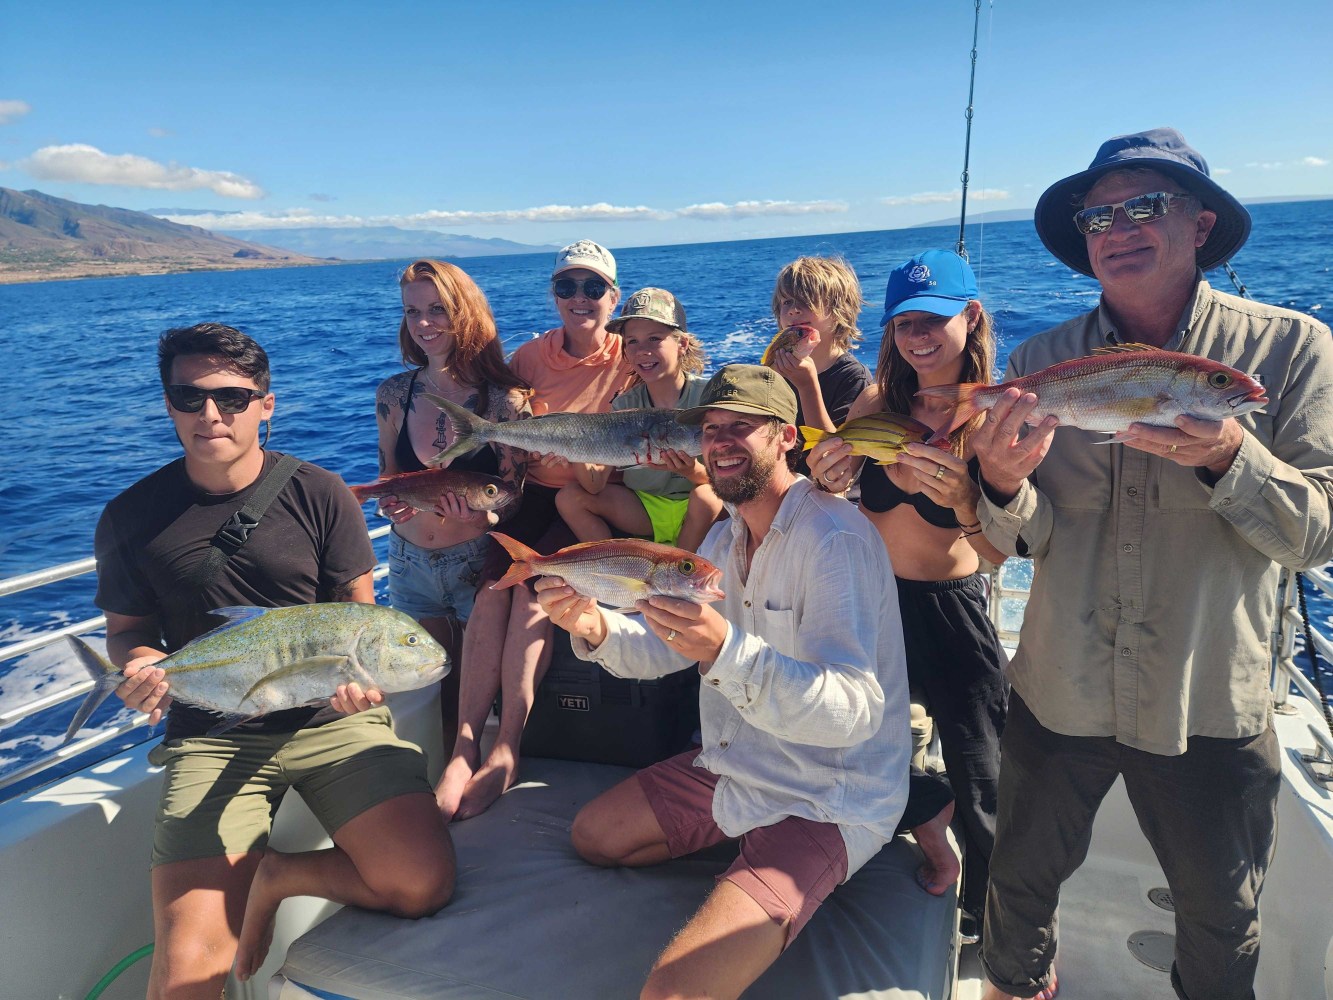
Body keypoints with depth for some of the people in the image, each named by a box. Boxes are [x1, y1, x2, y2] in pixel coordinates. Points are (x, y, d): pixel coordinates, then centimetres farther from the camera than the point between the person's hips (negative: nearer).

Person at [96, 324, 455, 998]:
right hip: (209, 736, 0)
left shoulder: (317, 494, -1)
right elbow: (127, 630, 14)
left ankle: (277, 875, 7)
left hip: (332, 720, 1)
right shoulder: (133, 517, 2)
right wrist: (142, 665, -10)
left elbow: (360, 609, 4)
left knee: (424, 884, -16)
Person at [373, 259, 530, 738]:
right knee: (429, 686, 18)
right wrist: (391, 504, -12)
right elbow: (386, 479, 10)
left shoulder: (506, 400, -12)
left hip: (480, 560, -3)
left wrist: (478, 514, -26)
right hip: (411, 565, 4)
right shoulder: (393, 393, -1)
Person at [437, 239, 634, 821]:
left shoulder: (627, 360, -1)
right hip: (536, 496, 3)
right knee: (493, 586, -26)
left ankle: (506, 749, -26)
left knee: (533, 585, -29)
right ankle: (465, 744, -27)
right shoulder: (530, 357, 9)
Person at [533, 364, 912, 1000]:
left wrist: (725, 651, -48)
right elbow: (663, 647, 6)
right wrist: (596, 628, -17)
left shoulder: (835, 540, -23)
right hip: (737, 768, 9)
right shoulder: (726, 538, 8)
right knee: (593, 834, 16)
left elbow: (855, 709, -32)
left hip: (825, 800, -9)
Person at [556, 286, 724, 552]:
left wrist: (693, 471, -40)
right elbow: (595, 485, -11)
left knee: (707, 496, -35)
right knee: (569, 497, -11)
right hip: (646, 507, 3)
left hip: (694, 513, -3)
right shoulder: (624, 405, -5)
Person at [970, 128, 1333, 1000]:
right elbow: (1023, 541, -6)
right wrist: (1004, 483, -29)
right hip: (1059, 693, 2)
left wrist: (1227, 457, -32)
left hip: (1210, 707, -1)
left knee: (1221, 920, 22)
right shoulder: (1043, 361, -5)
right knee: (1023, 880, 21)